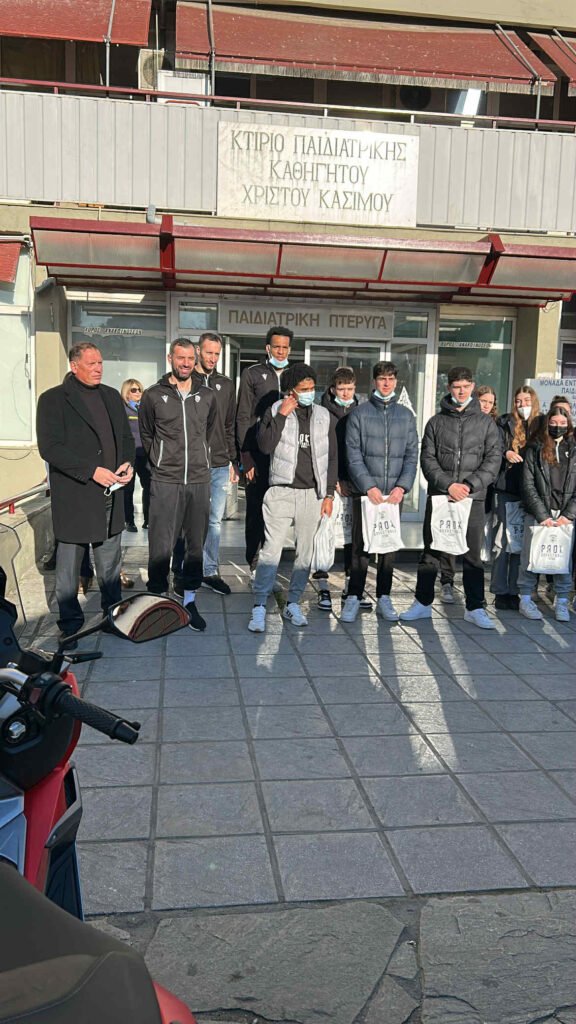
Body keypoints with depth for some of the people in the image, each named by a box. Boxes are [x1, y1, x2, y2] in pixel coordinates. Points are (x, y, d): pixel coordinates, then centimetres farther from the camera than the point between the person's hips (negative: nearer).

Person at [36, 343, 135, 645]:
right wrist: (92, 471, -19)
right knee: (69, 563, 5)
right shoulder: (53, 399, -6)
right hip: (73, 495, -5)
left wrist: (128, 463, -2)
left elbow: (126, 436, 19)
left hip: (110, 493, 5)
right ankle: (70, 623, 18)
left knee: (110, 562, 16)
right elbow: (49, 447, -13)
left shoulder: (112, 396, 13)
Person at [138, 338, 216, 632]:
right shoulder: (153, 396, 0)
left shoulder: (207, 396, 9)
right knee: (161, 545, -2)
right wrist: (160, 462, 11)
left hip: (199, 480, 3)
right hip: (165, 481, -3)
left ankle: (189, 600, 20)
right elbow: (146, 436, 11)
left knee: (196, 543, 8)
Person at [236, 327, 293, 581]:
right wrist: (246, 457, -8)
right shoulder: (252, 374, 3)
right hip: (258, 455, -3)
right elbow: (243, 418, 0)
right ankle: (254, 562, 12)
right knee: (256, 510, 3)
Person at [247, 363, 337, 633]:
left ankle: (293, 604, 20)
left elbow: (332, 457, 11)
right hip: (282, 491, -3)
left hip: (312, 494, 3)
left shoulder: (323, 416, 8)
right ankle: (259, 608, -2)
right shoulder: (274, 412, 1)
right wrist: (281, 415, -17)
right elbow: (265, 446, -14)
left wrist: (329, 494, 6)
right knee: (271, 550, -8)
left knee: (305, 552, 7)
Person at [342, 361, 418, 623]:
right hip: (365, 491, -3)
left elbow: (412, 455, 6)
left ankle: (383, 598, 17)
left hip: (394, 493, 3)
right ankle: (354, 597, 8)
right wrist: (369, 486, -14)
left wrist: (402, 486, -7)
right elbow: (353, 455, -4)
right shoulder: (359, 413, 2)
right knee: (360, 546, 0)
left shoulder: (406, 415, 10)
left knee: (390, 546, 7)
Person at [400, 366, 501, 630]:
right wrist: (448, 485, -12)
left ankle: (475, 608, 13)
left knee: (473, 555, 4)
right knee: (430, 552, 7)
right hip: (438, 496, 0)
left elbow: (493, 459, 1)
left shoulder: (486, 422, 8)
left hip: (473, 498, 0)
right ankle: (423, 603, 17)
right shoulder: (436, 422, 8)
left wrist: (470, 485, -12)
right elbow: (427, 459, 2)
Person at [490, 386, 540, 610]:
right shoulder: (505, 423, 7)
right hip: (507, 490, -2)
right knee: (503, 540, -3)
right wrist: (506, 453, -21)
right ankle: (500, 591, 3)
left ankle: (514, 590, 11)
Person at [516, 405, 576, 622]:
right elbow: (528, 485, -1)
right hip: (538, 514, -1)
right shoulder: (535, 449, 5)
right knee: (531, 556, 0)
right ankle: (525, 599, 11)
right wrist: (543, 515, -8)